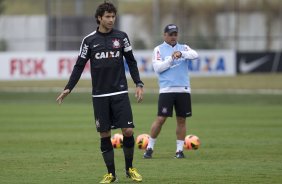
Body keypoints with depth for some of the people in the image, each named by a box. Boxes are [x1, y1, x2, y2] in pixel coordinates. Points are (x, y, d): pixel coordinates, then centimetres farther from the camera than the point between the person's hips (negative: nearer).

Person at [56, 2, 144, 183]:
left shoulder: (121, 37, 3)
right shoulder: (89, 40, 1)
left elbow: (131, 61, 9)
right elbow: (79, 66, 5)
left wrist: (139, 84, 1)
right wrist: (68, 88, -3)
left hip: (120, 93, 0)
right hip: (99, 95, 0)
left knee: (128, 131, -7)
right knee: (105, 134, 1)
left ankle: (129, 168, 12)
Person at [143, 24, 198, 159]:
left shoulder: (183, 48, 12)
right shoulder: (159, 50, 7)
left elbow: (195, 55, -8)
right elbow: (157, 68, -5)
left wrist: (181, 54, -25)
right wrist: (171, 59, -13)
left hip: (183, 89, 3)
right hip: (166, 90, -3)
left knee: (181, 119, 3)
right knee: (160, 119, -7)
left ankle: (180, 149, 10)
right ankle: (150, 148, 3)